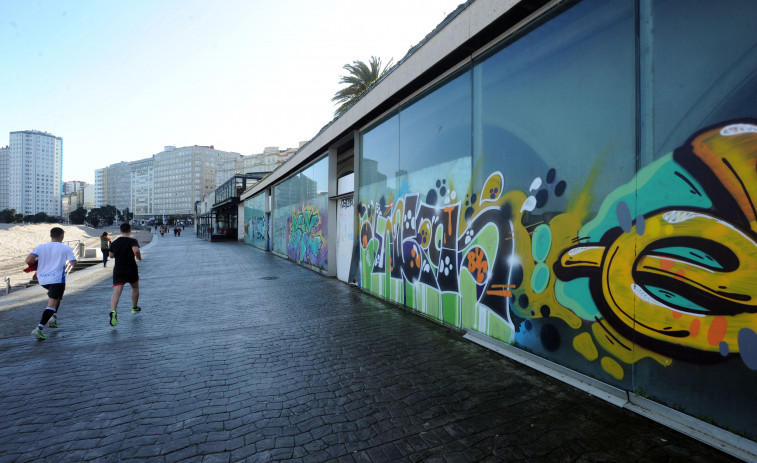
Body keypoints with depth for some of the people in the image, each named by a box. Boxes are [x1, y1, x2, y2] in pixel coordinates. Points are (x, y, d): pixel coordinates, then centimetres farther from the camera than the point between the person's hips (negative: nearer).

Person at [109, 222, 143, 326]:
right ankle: (135, 308, 35)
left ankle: (113, 311, -31)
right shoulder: (133, 241, -9)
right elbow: (136, 250, -28)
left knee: (116, 292, -8)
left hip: (118, 271, 3)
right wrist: (139, 257, -10)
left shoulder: (115, 242, 8)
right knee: (135, 288, 22)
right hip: (131, 270, -3)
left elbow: (111, 255, 18)